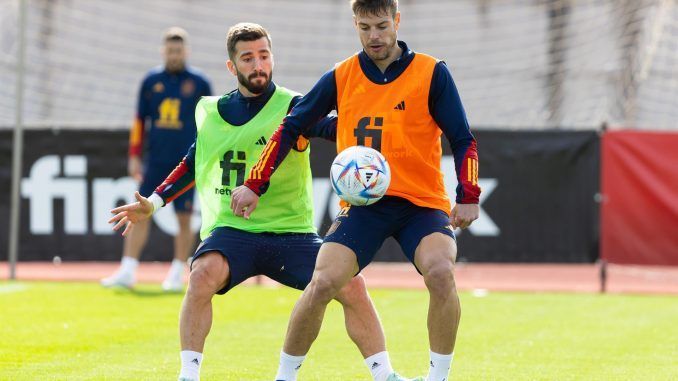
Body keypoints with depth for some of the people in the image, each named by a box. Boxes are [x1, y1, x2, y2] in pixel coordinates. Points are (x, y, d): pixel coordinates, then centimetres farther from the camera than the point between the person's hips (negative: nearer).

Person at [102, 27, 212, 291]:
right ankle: (127, 271, -4)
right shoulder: (151, 81, 8)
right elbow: (140, 120, 12)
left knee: (184, 219, -1)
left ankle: (177, 274, 9)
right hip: (155, 161, 2)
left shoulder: (199, 83, 2)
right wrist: (134, 156, 7)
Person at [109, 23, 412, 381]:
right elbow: (193, 163, 27)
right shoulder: (209, 112, 9)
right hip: (231, 230, 1)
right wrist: (154, 202, 22)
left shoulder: (292, 107, -2)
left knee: (351, 286, -16)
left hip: (291, 232, -1)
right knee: (203, 274, -31)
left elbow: (335, 127, -22)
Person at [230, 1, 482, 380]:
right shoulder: (340, 78, 5)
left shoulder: (432, 73, -2)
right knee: (322, 284, -16)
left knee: (440, 272, -29)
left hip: (422, 203, -2)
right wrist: (254, 186, 4)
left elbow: (463, 140, 0)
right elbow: (290, 129, 11)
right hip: (361, 204, 2)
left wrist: (468, 198, -12)